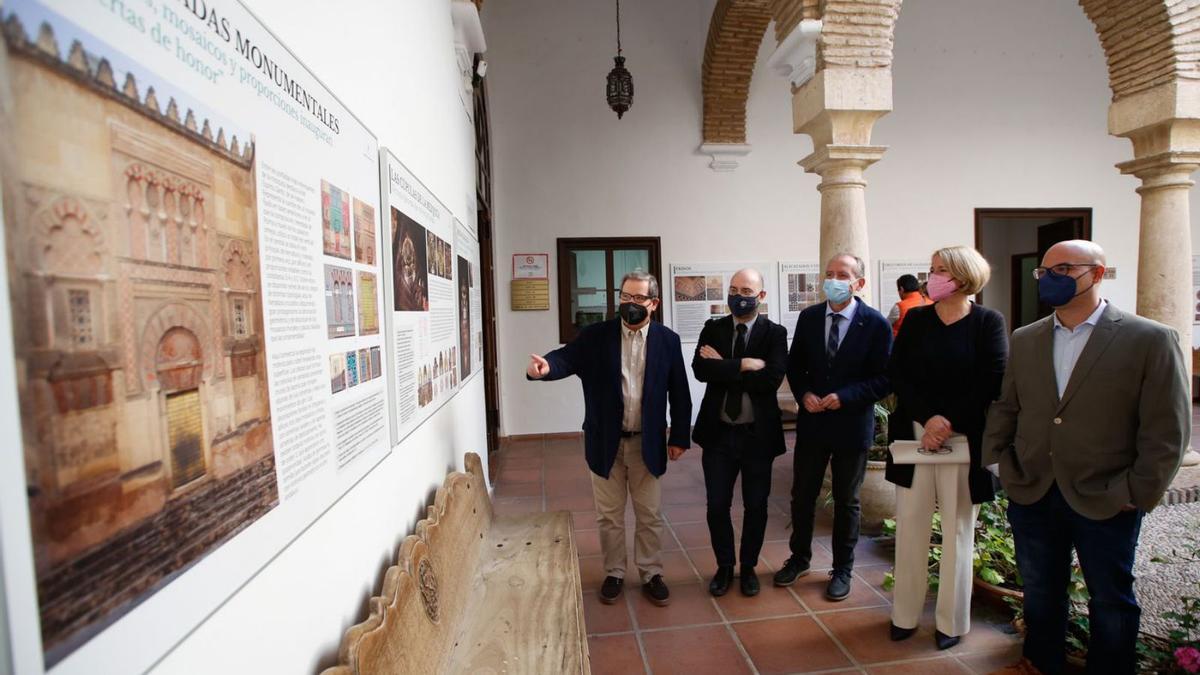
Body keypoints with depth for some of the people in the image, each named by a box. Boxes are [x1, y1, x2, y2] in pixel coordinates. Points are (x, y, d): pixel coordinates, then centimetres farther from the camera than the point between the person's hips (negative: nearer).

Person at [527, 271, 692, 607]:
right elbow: (567, 358, -19)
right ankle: (614, 573, 33)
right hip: (606, 442, 0)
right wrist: (545, 366, -42)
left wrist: (679, 437, 1)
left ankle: (651, 574, 32)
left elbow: (679, 392, 1)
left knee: (649, 515, 14)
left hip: (647, 443, 0)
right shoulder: (595, 335, -5)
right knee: (609, 515, 14)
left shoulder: (667, 340, -3)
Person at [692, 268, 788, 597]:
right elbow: (700, 368, -15)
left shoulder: (775, 333, -4)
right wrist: (744, 365, -21)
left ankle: (749, 567, 36)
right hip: (718, 433, 1)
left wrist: (723, 367, -16)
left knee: (756, 506, 14)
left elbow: (772, 378, -20)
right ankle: (724, 566, 32)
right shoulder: (713, 329, 1)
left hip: (758, 434, -1)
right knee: (717, 505, 10)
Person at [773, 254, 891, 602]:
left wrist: (845, 397, -21)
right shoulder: (808, 317, -1)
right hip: (811, 422, 3)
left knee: (846, 501, 14)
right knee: (802, 495, 14)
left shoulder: (875, 324, -11)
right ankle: (799, 558, 36)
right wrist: (804, 393, -11)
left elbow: (884, 378, -10)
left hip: (851, 426, -3)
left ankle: (842, 570, 33)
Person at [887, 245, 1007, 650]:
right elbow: (897, 375, -1)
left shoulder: (988, 322, -2)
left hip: (964, 441, -2)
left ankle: (952, 621, 25)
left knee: (958, 532, 9)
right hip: (914, 436, 2)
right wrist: (928, 418, -14)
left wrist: (949, 424, -16)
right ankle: (904, 614, 22)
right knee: (910, 528, 8)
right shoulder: (915, 319, 5)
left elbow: (991, 385, -8)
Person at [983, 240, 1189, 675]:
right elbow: (1005, 407, 9)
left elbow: (1166, 431, -9)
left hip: (1105, 503, -3)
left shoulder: (1151, 340, -8)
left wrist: (1136, 493, -11)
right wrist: (1002, 463, 2)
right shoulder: (1025, 339, 4)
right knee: (1039, 591, 19)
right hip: (1031, 494, 4)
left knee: (1111, 601, 15)